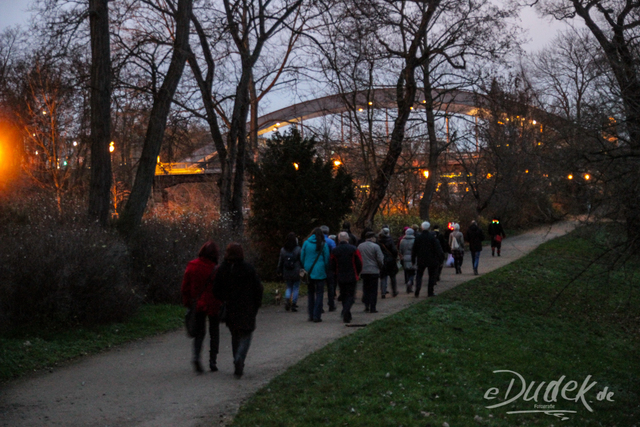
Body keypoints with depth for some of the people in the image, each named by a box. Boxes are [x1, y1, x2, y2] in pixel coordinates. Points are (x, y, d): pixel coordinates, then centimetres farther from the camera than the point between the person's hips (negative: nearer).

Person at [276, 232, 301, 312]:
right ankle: (293, 304, 3)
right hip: (296, 273, -3)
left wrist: (280, 271, 16)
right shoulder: (298, 249, -9)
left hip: (286, 273, 3)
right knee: (296, 288, 6)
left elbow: (280, 261, 7)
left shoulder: (283, 250, 2)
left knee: (289, 287, 16)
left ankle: (287, 299, -9)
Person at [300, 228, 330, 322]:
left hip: (309, 272, 3)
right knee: (319, 293, 1)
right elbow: (327, 259, 1)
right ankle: (317, 316, -4)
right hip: (319, 272, -3)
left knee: (310, 293, 12)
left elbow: (302, 258, 7)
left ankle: (311, 315, 12)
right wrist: (325, 270, 13)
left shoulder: (306, 243, 3)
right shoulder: (323, 245, -3)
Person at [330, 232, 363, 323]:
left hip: (340, 278, 2)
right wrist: (357, 273, 14)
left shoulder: (334, 251, -1)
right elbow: (359, 263, -3)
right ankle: (346, 311, -22)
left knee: (344, 295, 15)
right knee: (350, 295, 3)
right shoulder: (354, 249, -6)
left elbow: (332, 266, 3)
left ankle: (347, 315, 17)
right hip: (352, 277, -2)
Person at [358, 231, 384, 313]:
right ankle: (372, 308, 1)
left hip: (363, 271, 4)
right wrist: (380, 266, 9)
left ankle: (366, 306, 8)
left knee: (365, 289, 14)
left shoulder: (360, 246, 3)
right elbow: (380, 259, -9)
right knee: (373, 290, 2)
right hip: (374, 271, -4)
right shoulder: (375, 246, -11)